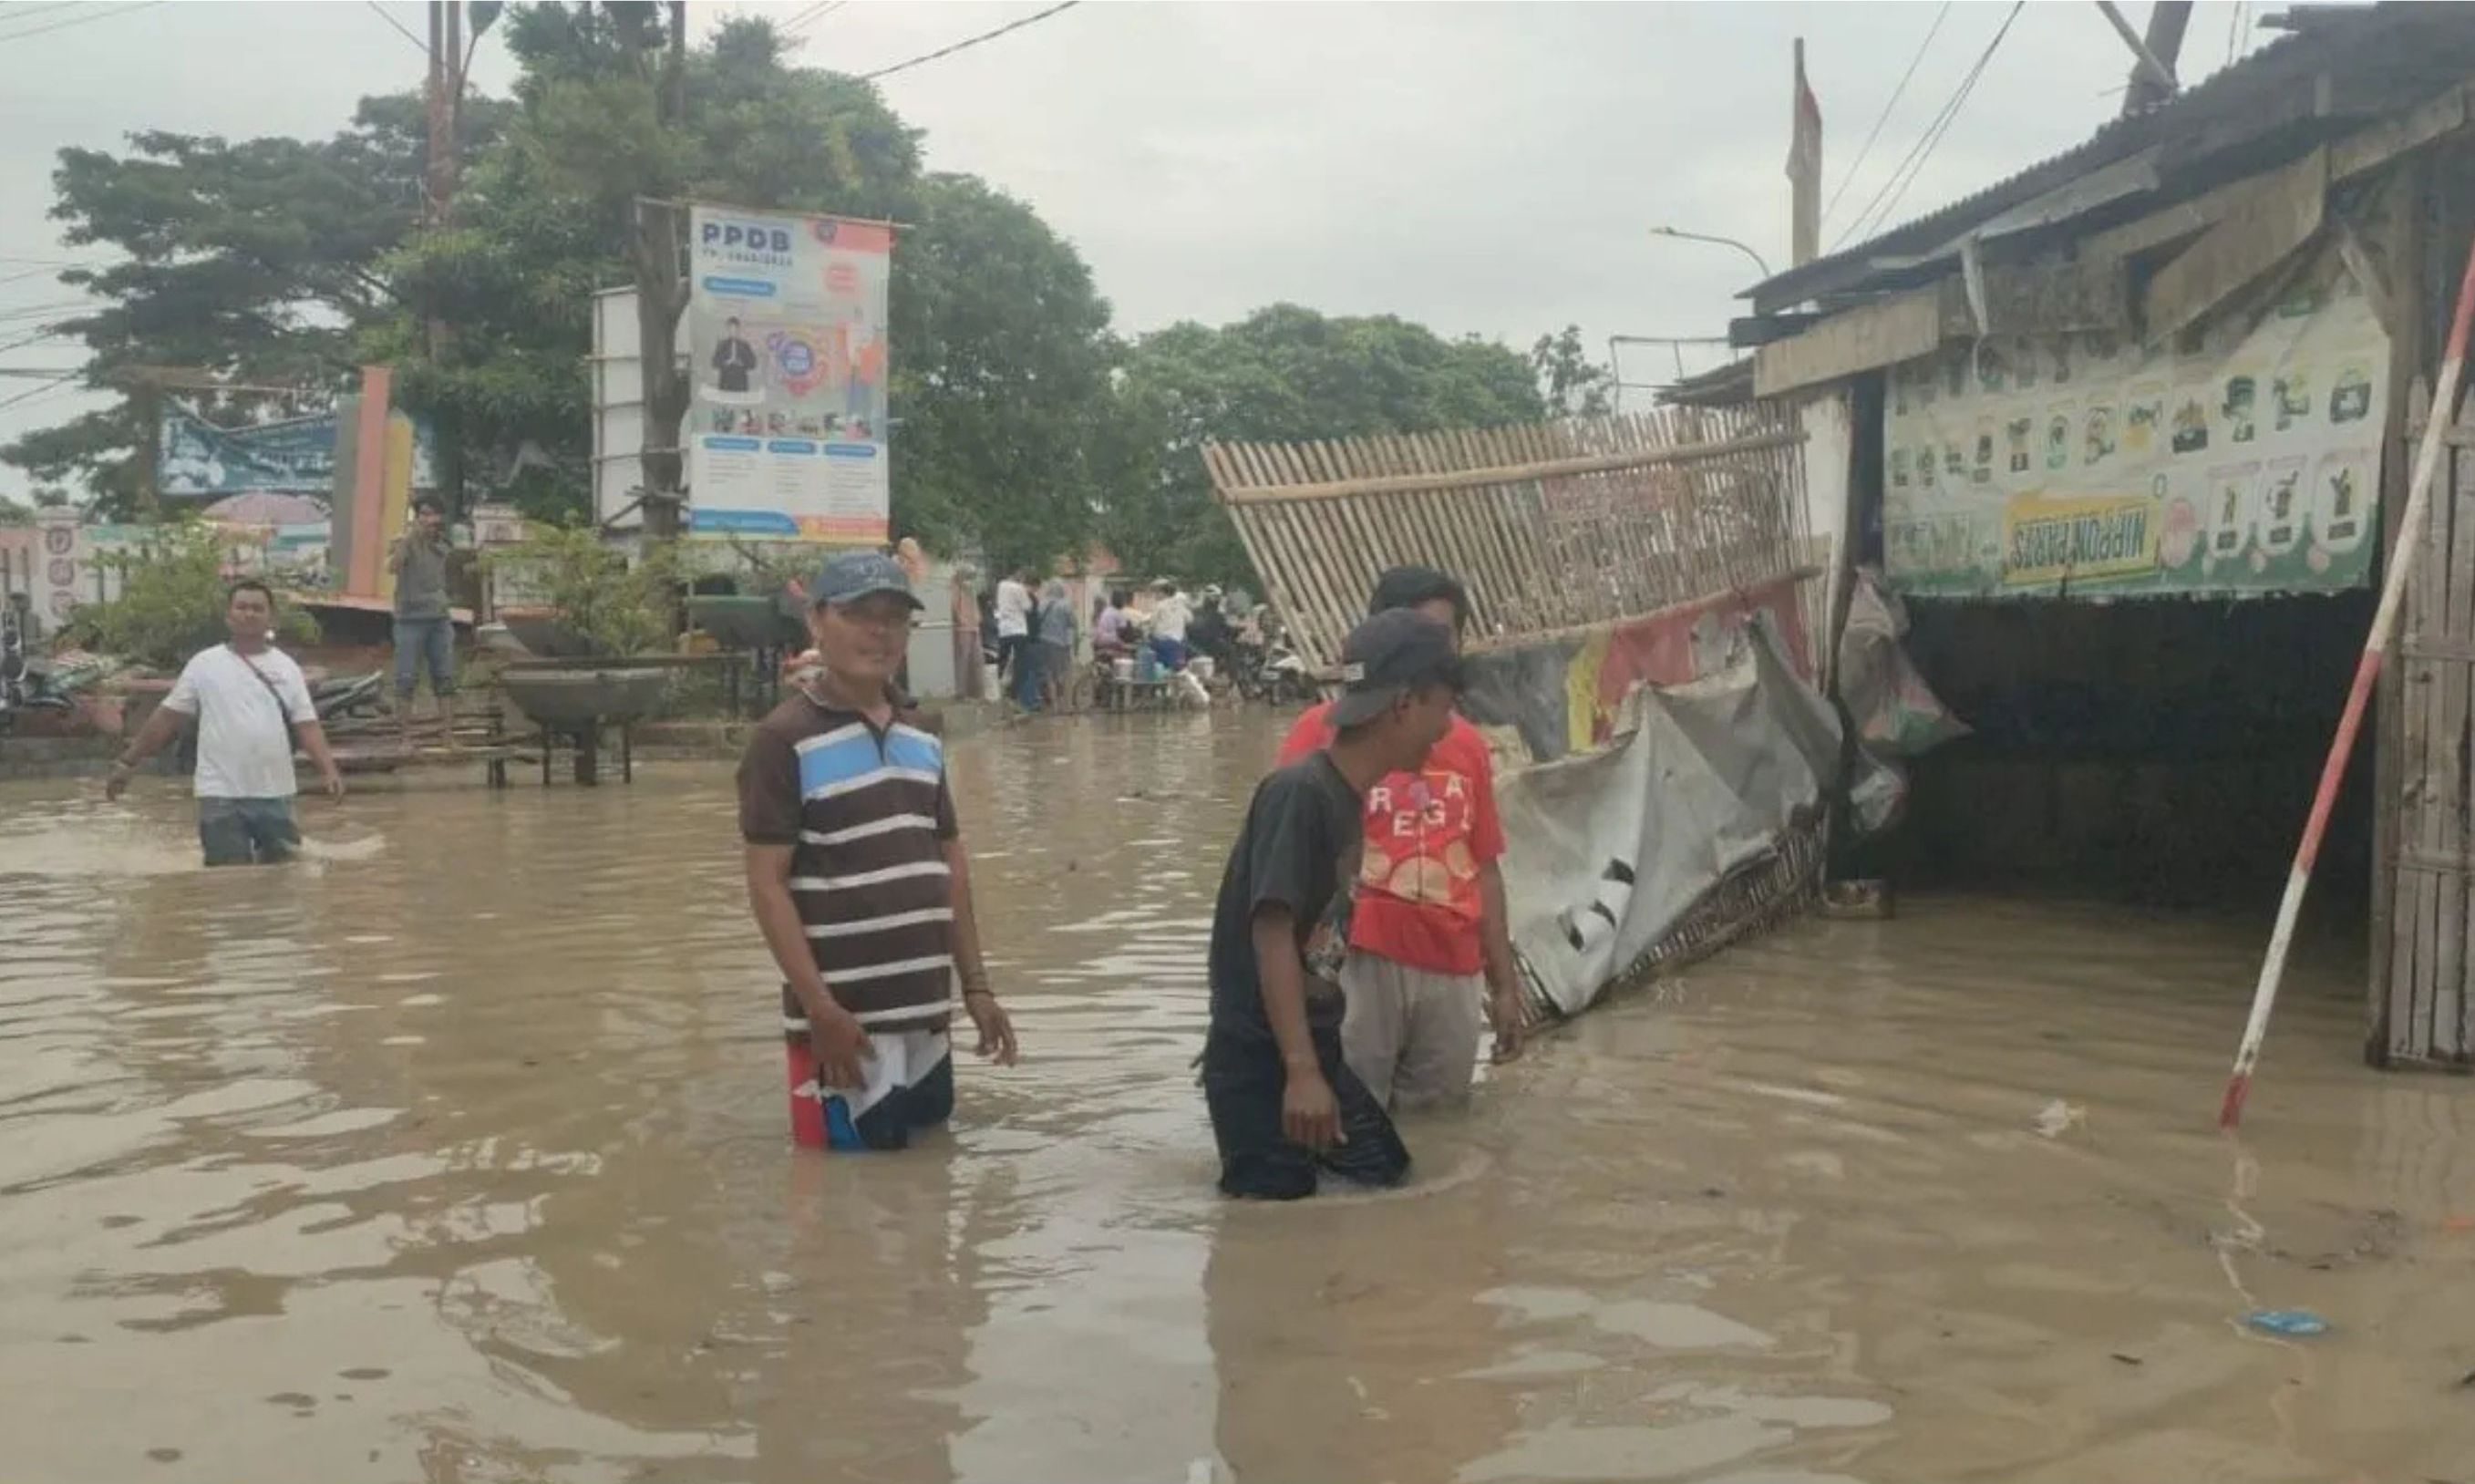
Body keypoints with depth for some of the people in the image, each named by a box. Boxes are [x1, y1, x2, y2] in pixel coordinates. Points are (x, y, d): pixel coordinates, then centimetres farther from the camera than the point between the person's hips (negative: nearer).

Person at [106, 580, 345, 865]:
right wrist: (127, 762, 5)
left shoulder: (286, 667, 6)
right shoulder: (205, 664, 0)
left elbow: (307, 725, 1)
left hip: (275, 793, 2)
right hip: (222, 795, -2)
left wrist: (328, 769, -14)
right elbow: (168, 717, 5)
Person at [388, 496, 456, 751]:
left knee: (445, 679, 4)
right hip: (411, 618, -5)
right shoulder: (405, 542, -5)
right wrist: (412, 533, -32)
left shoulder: (441, 546, 14)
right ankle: (406, 738, 3)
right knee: (406, 681, -1)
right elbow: (392, 566, -25)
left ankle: (449, 737, 8)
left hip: (439, 619, 5)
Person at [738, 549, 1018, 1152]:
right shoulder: (785, 740, -10)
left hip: (925, 1011, 7)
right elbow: (766, 883, -13)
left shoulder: (922, 737, 10)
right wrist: (820, 1008, -18)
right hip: (847, 1017, -6)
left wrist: (975, 985, 10)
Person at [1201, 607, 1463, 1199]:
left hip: (1315, 1054, 9)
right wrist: (1301, 1072, -30)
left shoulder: (1346, 796, 9)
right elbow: (1271, 933, -24)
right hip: (1262, 1065, -9)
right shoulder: (1299, 793, -18)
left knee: (1386, 1179, 12)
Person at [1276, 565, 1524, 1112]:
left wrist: (1505, 984, 15)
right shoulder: (1325, 728, -1)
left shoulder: (1469, 745, 12)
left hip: (1453, 973, 5)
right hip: (1357, 961, -5)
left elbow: (1484, 868, 15)